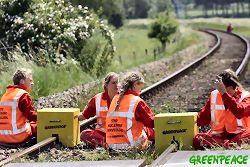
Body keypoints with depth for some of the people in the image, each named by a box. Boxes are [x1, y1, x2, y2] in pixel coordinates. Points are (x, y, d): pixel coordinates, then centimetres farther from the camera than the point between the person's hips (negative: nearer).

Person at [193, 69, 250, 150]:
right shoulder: (214, 95, 10)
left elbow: (239, 113, -22)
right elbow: (204, 118, 16)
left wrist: (224, 93, -22)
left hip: (238, 134, -3)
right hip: (218, 135, 3)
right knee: (197, 139, -27)